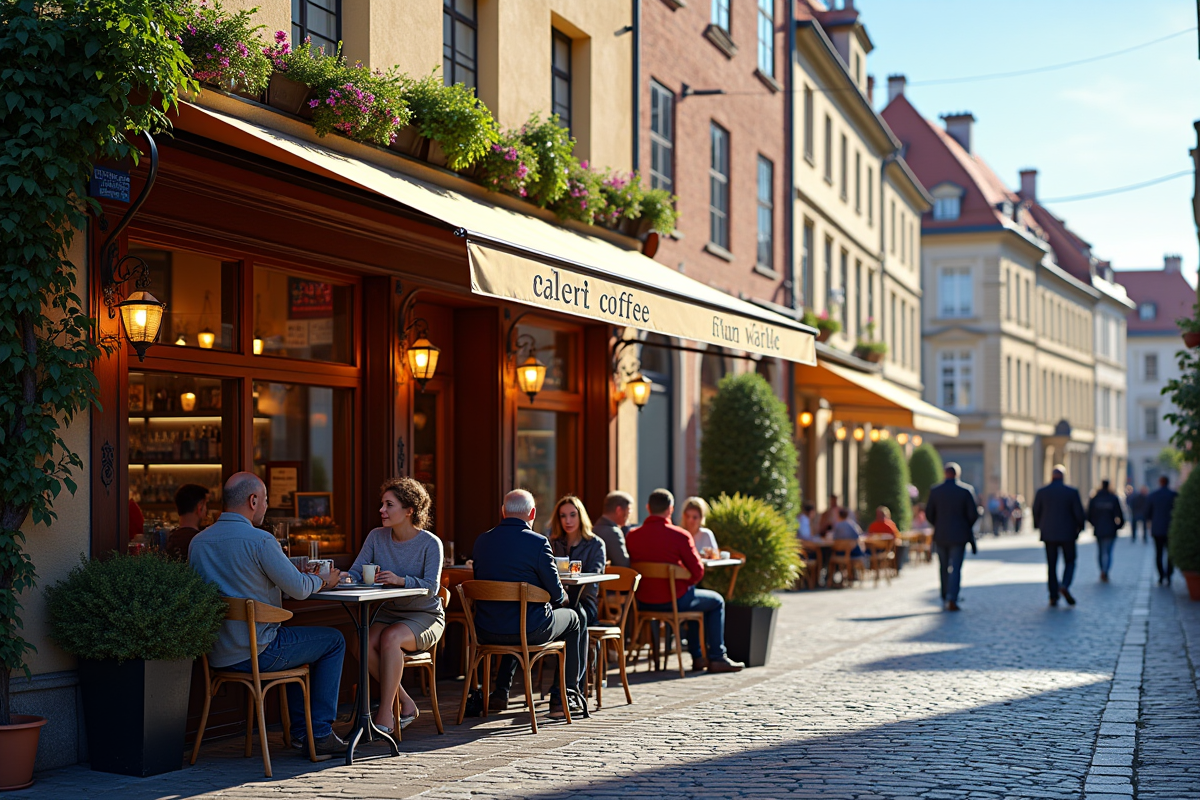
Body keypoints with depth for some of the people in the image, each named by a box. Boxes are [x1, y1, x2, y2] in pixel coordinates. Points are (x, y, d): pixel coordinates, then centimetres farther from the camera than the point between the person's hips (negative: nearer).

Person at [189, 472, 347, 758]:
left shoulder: (197, 541, 6)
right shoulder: (260, 540, -17)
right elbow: (298, 588, -13)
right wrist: (323, 581, 11)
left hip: (215, 654, 8)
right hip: (255, 653, -8)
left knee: (295, 638, 33)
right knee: (333, 640, 13)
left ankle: (301, 732, 31)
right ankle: (320, 733, 14)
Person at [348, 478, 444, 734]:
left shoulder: (430, 544, -10)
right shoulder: (377, 537, 3)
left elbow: (431, 587, -22)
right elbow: (355, 574, -1)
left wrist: (400, 580, -39)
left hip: (425, 616, -5)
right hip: (389, 612, 5)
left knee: (391, 638, -34)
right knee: (364, 643, -26)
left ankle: (385, 716, -28)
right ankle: (405, 704, -10)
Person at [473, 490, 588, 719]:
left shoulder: (481, 541, 0)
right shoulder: (538, 542, -15)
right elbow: (557, 594, -12)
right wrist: (562, 596, 14)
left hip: (486, 632, 5)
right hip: (529, 631, -5)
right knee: (574, 619, 24)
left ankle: (500, 692, 36)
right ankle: (564, 696, 20)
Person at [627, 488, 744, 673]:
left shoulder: (632, 536, -3)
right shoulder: (680, 535, -15)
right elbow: (698, 571, -12)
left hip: (643, 603, 6)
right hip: (674, 601, -6)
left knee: (693, 598, 35)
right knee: (716, 601, 22)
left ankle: (698, 657, 39)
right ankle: (717, 658, 19)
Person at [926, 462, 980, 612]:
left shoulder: (935, 491, -2)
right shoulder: (966, 490, -8)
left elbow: (929, 513, 2)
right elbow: (974, 514, -8)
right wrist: (966, 527, 10)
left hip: (940, 536, 2)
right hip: (959, 536, -2)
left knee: (943, 568, 14)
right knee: (955, 568, -1)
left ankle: (945, 599, 19)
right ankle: (952, 599, -13)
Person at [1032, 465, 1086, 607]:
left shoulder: (1041, 492, -3)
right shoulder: (1072, 492, -6)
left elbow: (1036, 512, 2)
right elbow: (1079, 513, -5)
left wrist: (1039, 527, 18)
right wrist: (1080, 527, 11)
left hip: (1049, 534, 1)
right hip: (1067, 534, -1)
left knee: (1051, 565, 8)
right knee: (1070, 562, 11)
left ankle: (1053, 596, 5)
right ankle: (1064, 586, -14)